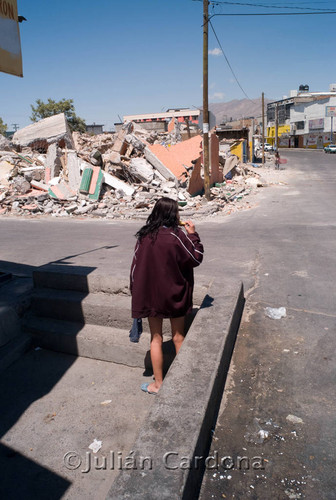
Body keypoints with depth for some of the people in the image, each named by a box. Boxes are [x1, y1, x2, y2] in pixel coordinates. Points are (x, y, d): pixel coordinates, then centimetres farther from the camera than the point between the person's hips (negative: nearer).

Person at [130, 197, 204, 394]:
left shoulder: (144, 236, -6)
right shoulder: (176, 236, -16)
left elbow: (136, 265, -1)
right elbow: (196, 259, -7)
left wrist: (136, 292, 10)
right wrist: (193, 235, 1)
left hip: (150, 295, 2)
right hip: (174, 295, -2)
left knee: (156, 338, 13)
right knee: (178, 337, 14)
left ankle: (158, 383, 22)